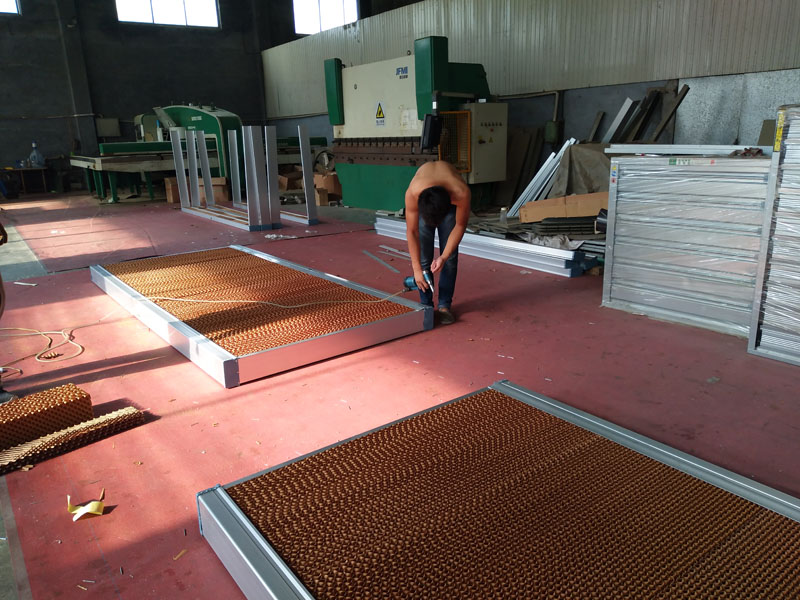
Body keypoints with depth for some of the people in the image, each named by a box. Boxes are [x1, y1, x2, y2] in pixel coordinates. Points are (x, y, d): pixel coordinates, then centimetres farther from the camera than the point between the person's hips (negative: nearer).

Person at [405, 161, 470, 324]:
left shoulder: (461, 194, -42)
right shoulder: (412, 194, -41)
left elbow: (460, 225, -23)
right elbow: (412, 232, -28)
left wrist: (444, 257, -28)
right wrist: (417, 269, -26)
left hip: (450, 197, 0)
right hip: (423, 198, 0)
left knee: (450, 257, -6)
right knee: (423, 256, -7)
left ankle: (444, 306, 4)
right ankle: (426, 305, 5)